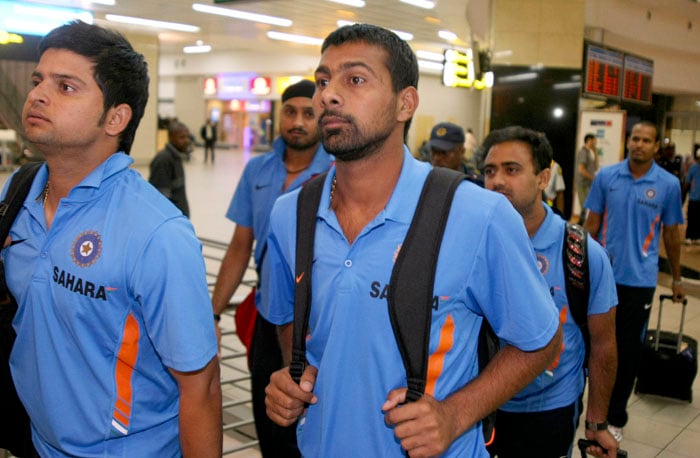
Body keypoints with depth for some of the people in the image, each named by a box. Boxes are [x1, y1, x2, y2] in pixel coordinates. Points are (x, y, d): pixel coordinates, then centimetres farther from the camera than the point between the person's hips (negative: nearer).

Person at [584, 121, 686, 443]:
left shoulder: (669, 184, -3)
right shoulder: (606, 176, -2)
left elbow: (671, 233, 6)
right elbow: (592, 223, 3)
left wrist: (677, 278, 12)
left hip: (640, 279, -1)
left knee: (628, 349, 7)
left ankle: (615, 417, 23)